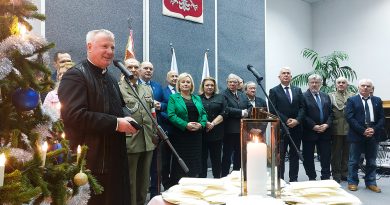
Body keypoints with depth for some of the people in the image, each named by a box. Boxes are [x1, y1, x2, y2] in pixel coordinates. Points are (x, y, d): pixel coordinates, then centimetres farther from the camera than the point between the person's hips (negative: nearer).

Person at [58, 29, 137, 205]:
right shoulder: (75, 75, -11)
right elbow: (73, 115, -23)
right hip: (89, 162, -8)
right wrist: (115, 123, -21)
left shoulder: (110, 79, 19)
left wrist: (126, 121, 3)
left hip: (115, 159, 9)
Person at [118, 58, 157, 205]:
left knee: (144, 180, 16)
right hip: (129, 141, -6)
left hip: (148, 141, 6)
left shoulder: (147, 89, 16)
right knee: (130, 181, 5)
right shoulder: (118, 89, -5)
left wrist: (155, 134, 14)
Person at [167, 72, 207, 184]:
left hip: (196, 136, 4)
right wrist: (186, 125, -18)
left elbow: (204, 113, 12)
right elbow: (171, 115, -8)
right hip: (180, 136, -4)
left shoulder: (197, 98, 17)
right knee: (180, 163, -2)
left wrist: (201, 124, -9)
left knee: (195, 162, 6)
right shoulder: (173, 98, 3)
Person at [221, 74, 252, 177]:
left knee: (239, 154, 14)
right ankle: (224, 175, 9)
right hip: (229, 130, -7)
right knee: (227, 154, 0)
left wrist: (246, 112, -7)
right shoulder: (223, 95, -7)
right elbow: (226, 109, -20)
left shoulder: (243, 95, 16)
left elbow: (250, 106, 15)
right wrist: (241, 112, -16)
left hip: (241, 129, 7)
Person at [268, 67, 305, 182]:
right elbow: (273, 110, -7)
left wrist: (297, 120, -10)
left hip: (296, 128, 4)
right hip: (281, 128, -4)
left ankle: (294, 179, 17)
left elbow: (302, 108, 6)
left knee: (295, 155, 9)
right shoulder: (274, 91, 1)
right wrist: (286, 120, -13)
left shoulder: (298, 90, 13)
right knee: (280, 156, 0)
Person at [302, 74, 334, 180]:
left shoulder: (326, 96, 14)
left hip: (325, 131, 4)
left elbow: (331, 113, 10)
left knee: (326, 156, 6)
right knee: (308, 157, 4)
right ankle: (312, 178, 16)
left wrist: (327, 124, -6)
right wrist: (313, 126, -16)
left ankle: (326, 177, 15)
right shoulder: (303, 97, -5)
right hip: (309, 132, -4)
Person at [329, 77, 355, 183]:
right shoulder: (331, 96, 5)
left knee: (347, 153, 9)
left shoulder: (352, 96, 11)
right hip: (336, 129, -2)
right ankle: (336, 175, 14)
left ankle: (345, 174, 21)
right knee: (336, 153, 5)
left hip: (349, 129, 2)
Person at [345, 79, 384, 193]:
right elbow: (350, 118, -9)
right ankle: (352, 182, 13)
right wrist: (363, 131, -15)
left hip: (373, 135, 3)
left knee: (371, 161, 10)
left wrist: (374, 130, -10)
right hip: (357, 135, -3)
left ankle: (371, 183, 20)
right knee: (354, 161, 4)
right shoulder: (352, 100, 1)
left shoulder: (377, 101, 11)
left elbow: (381, 118, 7)